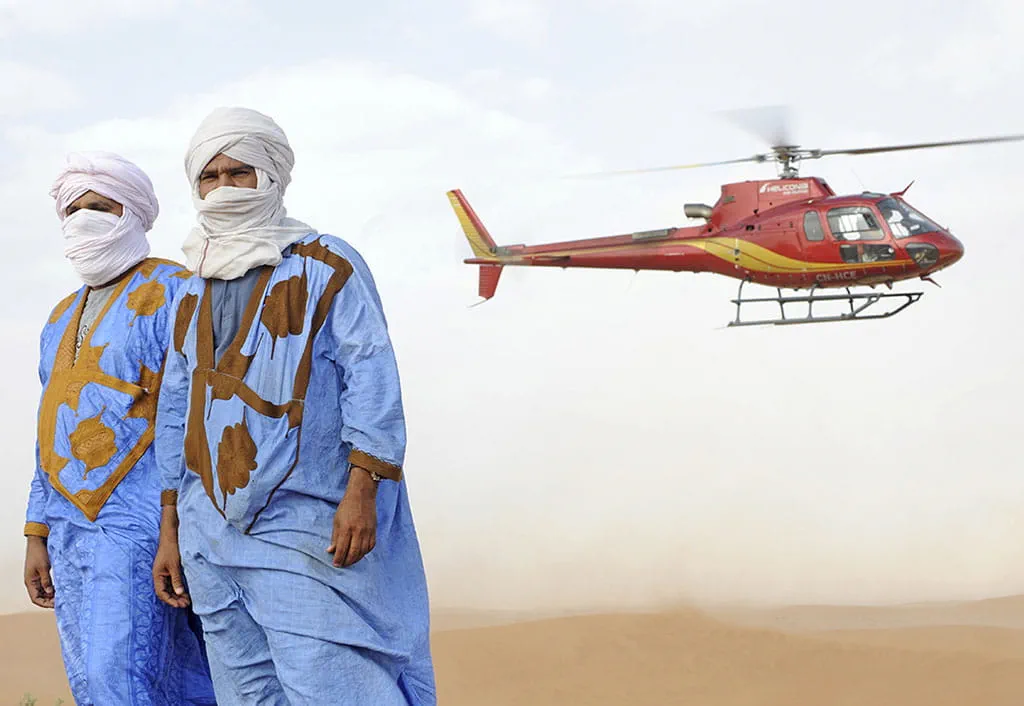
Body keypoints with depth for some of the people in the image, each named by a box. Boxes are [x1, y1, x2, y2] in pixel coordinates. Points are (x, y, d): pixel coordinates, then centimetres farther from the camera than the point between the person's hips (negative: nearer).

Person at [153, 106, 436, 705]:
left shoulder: (326, 265, 1)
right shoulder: (196, 293, 19)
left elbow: (371, 378, -7)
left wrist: (361, 490, -19)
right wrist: (170, 530, 17)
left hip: (299, 525, -6)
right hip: (211, 532, 6)